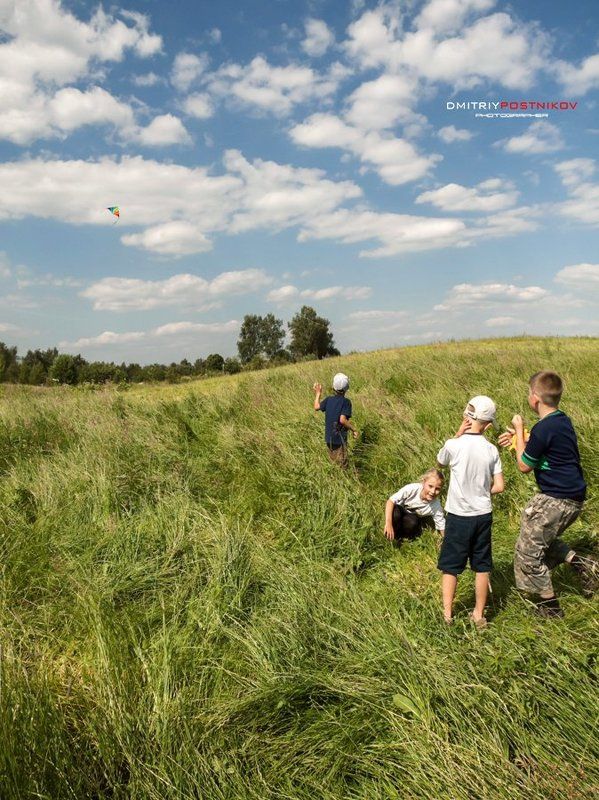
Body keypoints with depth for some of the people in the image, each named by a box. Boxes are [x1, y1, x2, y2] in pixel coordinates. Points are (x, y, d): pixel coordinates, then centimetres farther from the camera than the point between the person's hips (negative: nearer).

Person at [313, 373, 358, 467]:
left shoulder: (329, 399, -3)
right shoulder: (346, 401, -18)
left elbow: (317, 407, 11)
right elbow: (342, 420, -26)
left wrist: (318, 393, 22)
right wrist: (353, 429, -14)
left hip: (329, 438, 5)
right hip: (340, 438, -5)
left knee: (333, 463, 20)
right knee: (342, 465, 8)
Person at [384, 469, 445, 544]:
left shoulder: (436, 506, -24)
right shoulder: (412, 489, -32)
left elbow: (442, 528, -13)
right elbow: (391, 501, -32)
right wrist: (388, 524, -39)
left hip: (411, 519, 2)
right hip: (398, 512, -2)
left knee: (412, 523, -33)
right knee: (395, 511, -36)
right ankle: (394, 537, -9)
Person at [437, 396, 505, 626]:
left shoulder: (453, 445, -15)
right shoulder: (491, 450, -7)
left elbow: (440, 462, 7)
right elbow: (499, 486, -4)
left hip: (458, 516, -3)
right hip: (483, 515, 3)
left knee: (450, 566, 10)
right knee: (482, 567, 15)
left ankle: (447, 613, 16)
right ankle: (479, 614, 25)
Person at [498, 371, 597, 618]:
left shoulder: (543, 428, -23)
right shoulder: (562, 420, 6)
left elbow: (524, 466, -11)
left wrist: (519, 430, -4)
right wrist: (519, 437, 15)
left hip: (557, 500, -10)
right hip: (573, 497, 10)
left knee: (528, 550, 4)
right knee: (542, 537, 28)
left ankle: (549, 607, 16)